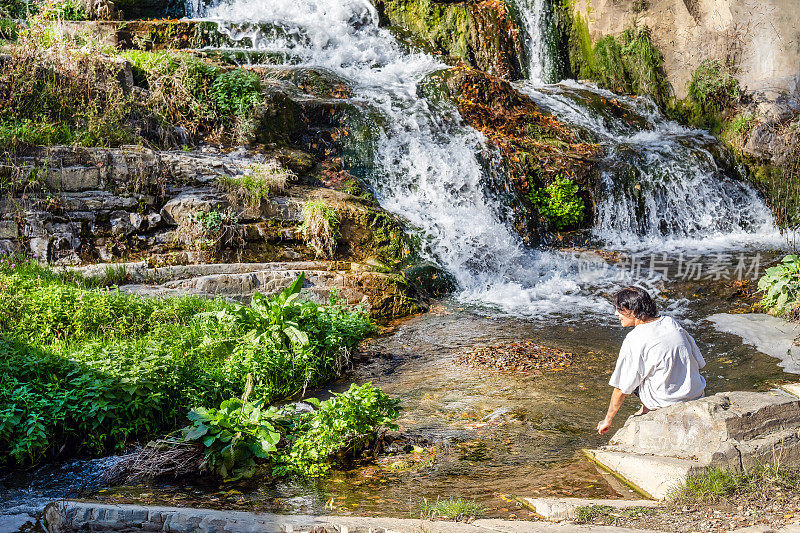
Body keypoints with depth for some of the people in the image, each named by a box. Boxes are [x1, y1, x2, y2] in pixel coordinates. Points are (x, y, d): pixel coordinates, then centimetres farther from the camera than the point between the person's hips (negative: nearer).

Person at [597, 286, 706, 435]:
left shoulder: (634, 340, -18)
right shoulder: (671, 322, -1)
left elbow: (622, 389, -14)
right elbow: (699, 363, 8)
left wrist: (608, 420, -1)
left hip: (669, 401, -6)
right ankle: (647, 407, 30)